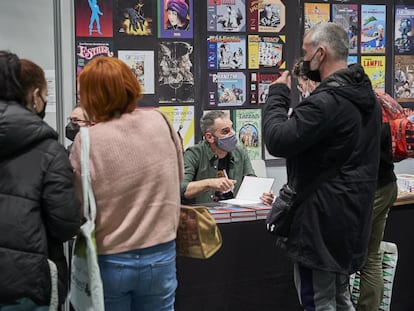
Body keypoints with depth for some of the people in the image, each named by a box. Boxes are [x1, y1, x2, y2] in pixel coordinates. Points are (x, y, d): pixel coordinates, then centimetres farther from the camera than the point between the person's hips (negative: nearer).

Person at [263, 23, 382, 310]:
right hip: (351, 216, 10)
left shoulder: (327, 101, -23)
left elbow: (277, 141, -24)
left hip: (322, 219, -10)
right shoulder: (366, 97, 10)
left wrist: (277, 94, -11)